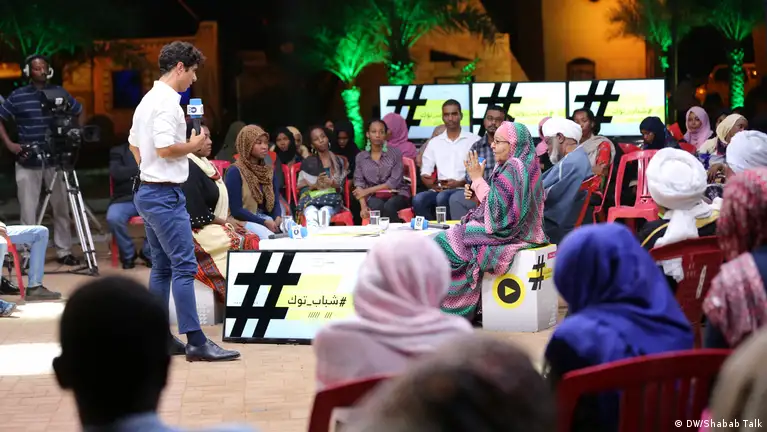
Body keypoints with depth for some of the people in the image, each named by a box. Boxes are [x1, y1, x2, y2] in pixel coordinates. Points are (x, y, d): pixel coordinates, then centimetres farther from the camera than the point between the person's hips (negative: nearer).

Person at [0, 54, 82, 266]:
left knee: (61, 208, 6)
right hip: (27, 162, -2)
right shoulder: (17, 96, -1)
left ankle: (64, 251, 15)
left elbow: (80, 113, 18)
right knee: (28, 210, -2)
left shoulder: (60, 93, 5)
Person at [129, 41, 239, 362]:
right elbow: (165, 147, -25)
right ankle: (196, 342, -12)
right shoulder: (168, 102, -16)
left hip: (148, 190, 11)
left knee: (162, 267, 14)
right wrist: (193, 146, -9)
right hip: (166, 194, -11)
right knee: (185, 266, -11)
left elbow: (133, 144, 24)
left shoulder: (149, 100, 16)